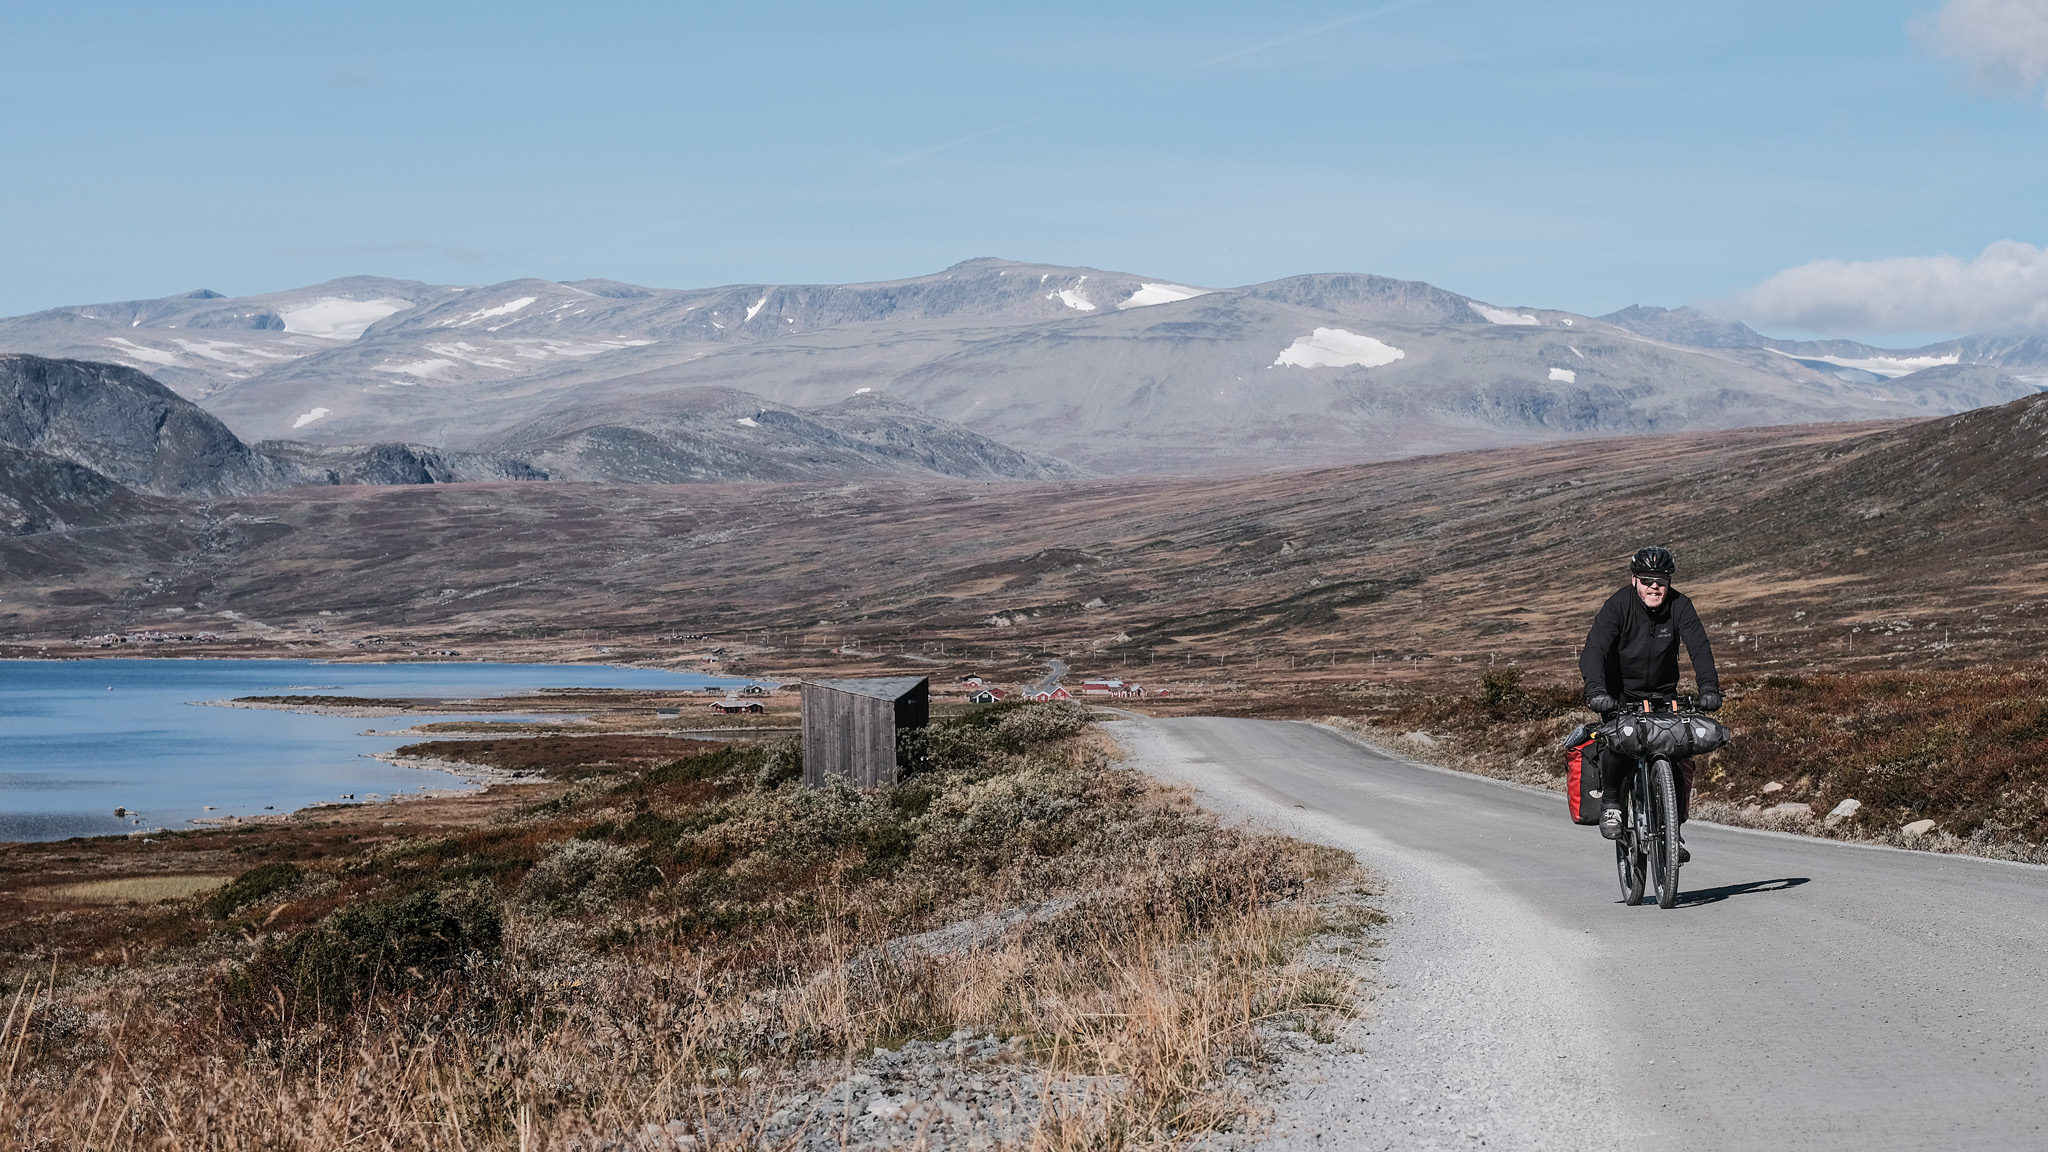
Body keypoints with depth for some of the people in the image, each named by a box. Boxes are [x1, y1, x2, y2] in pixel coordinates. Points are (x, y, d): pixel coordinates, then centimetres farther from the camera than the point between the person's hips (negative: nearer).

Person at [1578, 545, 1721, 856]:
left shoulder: (1680, 605, -12)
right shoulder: (1619, 605, -18)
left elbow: (1700, 647, -21)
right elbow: (1594, 649, -30)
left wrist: (1709, 688, -38)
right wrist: (1596, 690, -47)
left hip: (1663, 694, 2)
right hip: (1621, 693, -2)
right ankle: (1610, 802, -3)